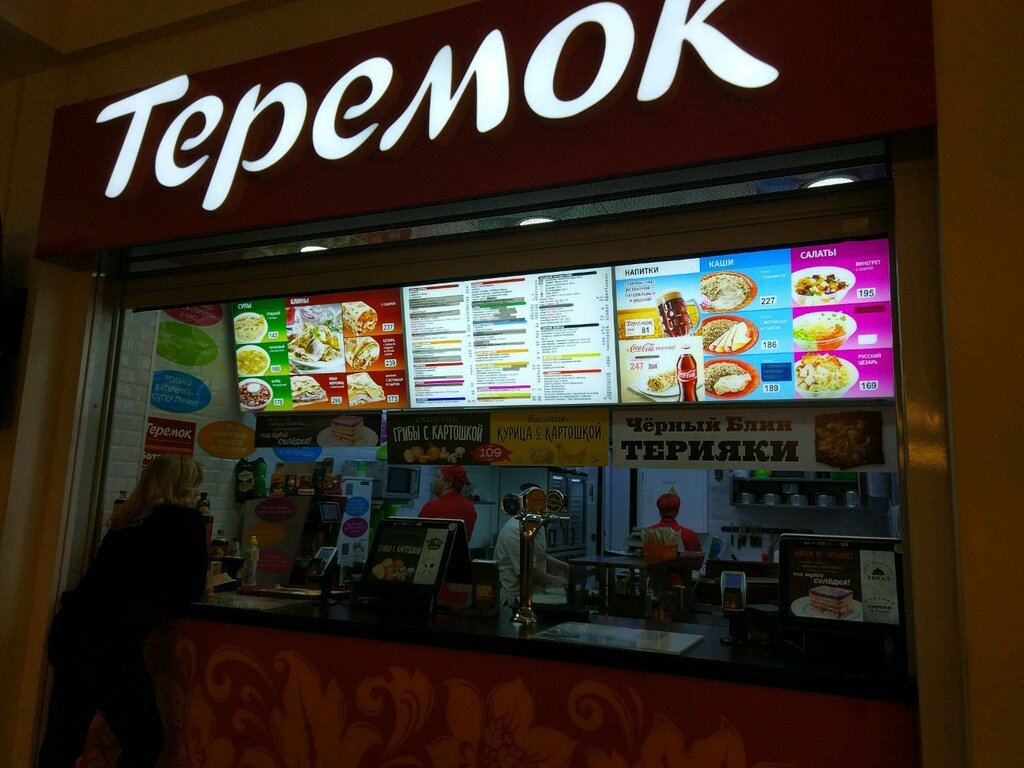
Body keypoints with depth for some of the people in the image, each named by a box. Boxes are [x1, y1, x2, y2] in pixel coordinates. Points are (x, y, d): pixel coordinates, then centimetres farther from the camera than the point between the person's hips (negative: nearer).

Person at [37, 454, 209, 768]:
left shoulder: (126, 518, 19)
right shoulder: (187, 519, 0)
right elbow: (192, 588, 6)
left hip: (71, 628, 8)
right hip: (109, 639, -8)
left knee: (64, 740, 17)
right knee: (145, 742, 7)